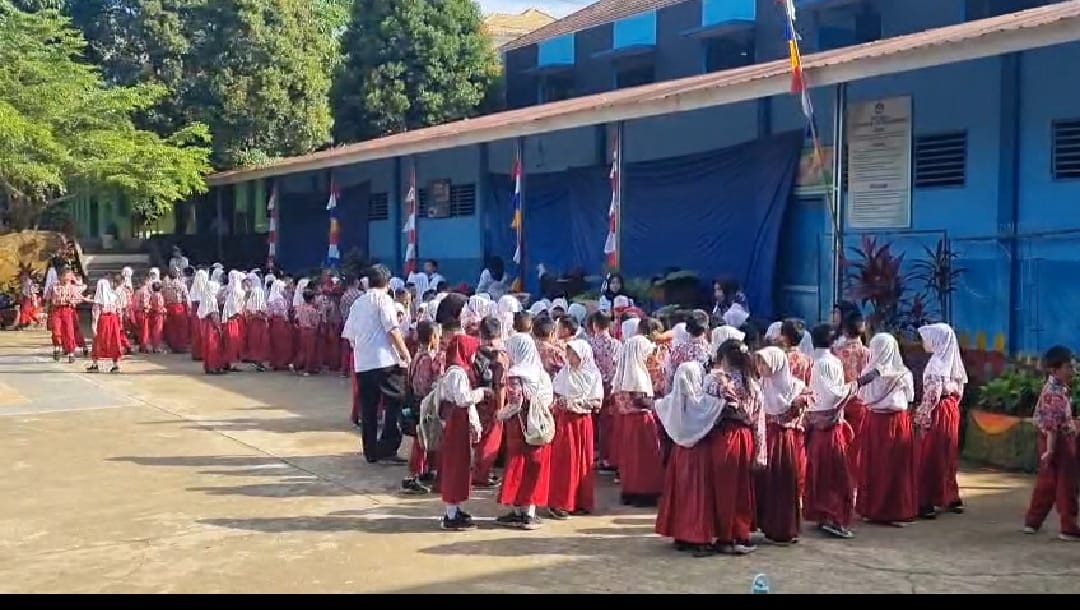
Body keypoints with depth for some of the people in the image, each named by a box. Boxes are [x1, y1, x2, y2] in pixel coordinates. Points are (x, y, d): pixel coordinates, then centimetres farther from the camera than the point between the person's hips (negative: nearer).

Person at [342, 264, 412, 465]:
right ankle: (387, 447, -6)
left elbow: (349, 334, 19)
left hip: (362, 363, 6)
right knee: (394, 404, 0)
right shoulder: (383, 299, -1)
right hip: (384, 360, -6)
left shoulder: (358, 303, 18)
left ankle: (371, 451, 13)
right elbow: (393, 329, -10)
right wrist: (406, 354, -7)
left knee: (368, 409, 10)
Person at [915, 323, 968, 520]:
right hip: (951, 409, 9)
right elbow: (959, 390, 13)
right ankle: (951, 498, 24)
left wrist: (922, 418, -16)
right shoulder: (952, 360, 8)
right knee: (948, 455, 16)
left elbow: (932, 395, -21)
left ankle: (927, 504, -1)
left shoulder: (936, 362, -18)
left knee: (930, 456, -3)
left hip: (937, 412, -9)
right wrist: (953, 405, 19)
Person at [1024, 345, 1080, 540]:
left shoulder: (1052, 387, 10)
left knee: (1047, 482, 16)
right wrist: (1050, 450, -28)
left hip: (1050, 440, 10)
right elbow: (1052, 424, -27)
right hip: (1059, 441, -10)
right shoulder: (1056, 393, -22)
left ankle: (1032, 521, 22)